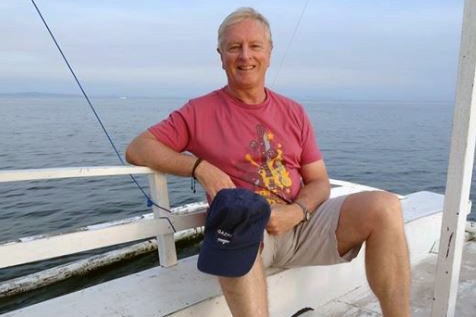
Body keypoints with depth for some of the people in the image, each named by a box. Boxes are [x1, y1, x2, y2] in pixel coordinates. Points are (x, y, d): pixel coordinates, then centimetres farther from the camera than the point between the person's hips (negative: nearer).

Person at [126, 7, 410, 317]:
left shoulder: (293, 112, 12)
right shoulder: (200, 111, 3)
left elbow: (319, 181, 11)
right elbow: (137, 149, 0)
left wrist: (295, 212, -12)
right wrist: (200, 167, -15)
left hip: (302, 221, 4)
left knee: (385, 206, -19)